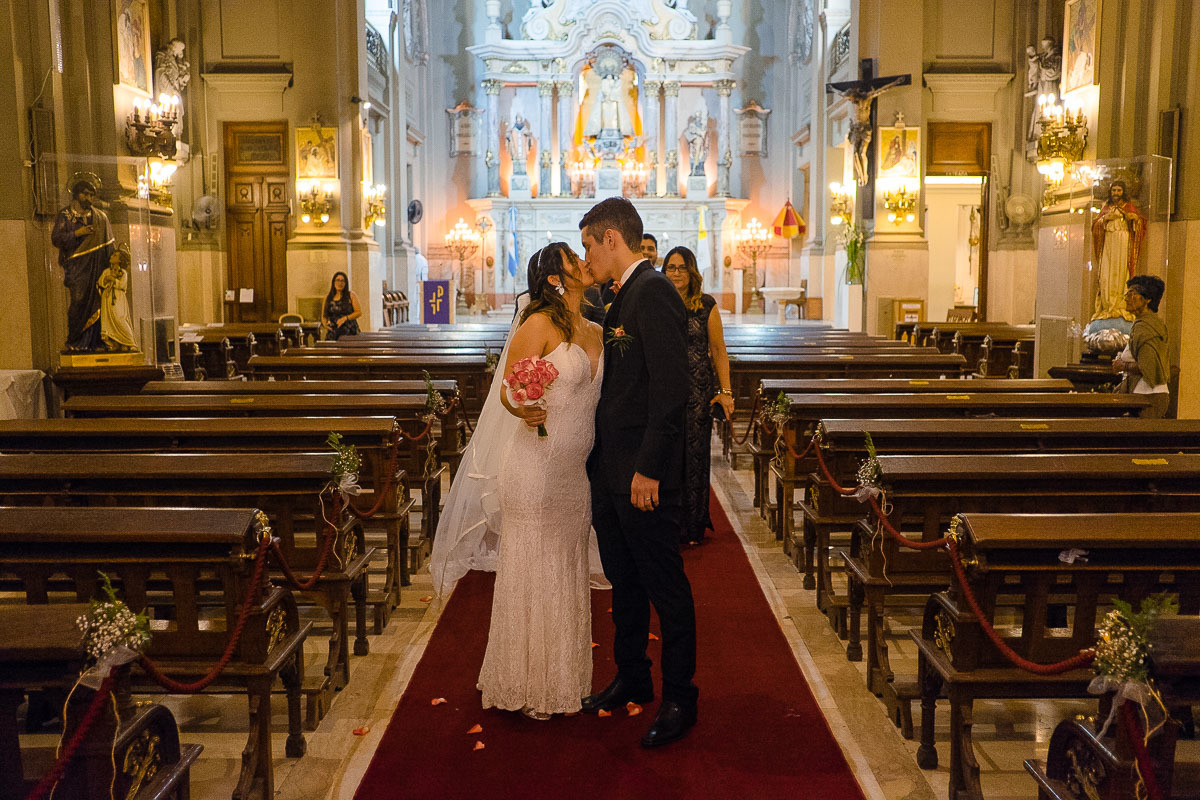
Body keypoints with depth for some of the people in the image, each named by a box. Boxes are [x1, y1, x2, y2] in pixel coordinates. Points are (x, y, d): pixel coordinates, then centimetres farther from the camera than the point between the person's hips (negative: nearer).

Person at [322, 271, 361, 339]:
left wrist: (346, 318, -13)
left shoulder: (351, 296, 7)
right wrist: (324, 324, -1)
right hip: (332, 333, 2)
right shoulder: (327, 298, 16)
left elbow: (359, 312, 0)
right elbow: (323, 315, 22)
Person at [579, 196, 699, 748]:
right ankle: (631, 680, 34)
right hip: (611, 469, 10)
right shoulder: (624, 296, 15)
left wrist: (648, 469, -23)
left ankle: (679, 699, 16)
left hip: (643, 472, -10)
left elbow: (670, 388, -22)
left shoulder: (653, 292, -15)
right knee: (624, 582, 19)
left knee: (664, 585, 3)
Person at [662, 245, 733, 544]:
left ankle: (693, 526, 13)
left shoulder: (707, 306, 3)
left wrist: (725, 391, -2)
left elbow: (718, 352, 4)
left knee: (695, 454, 1)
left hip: (698, 391, -1)